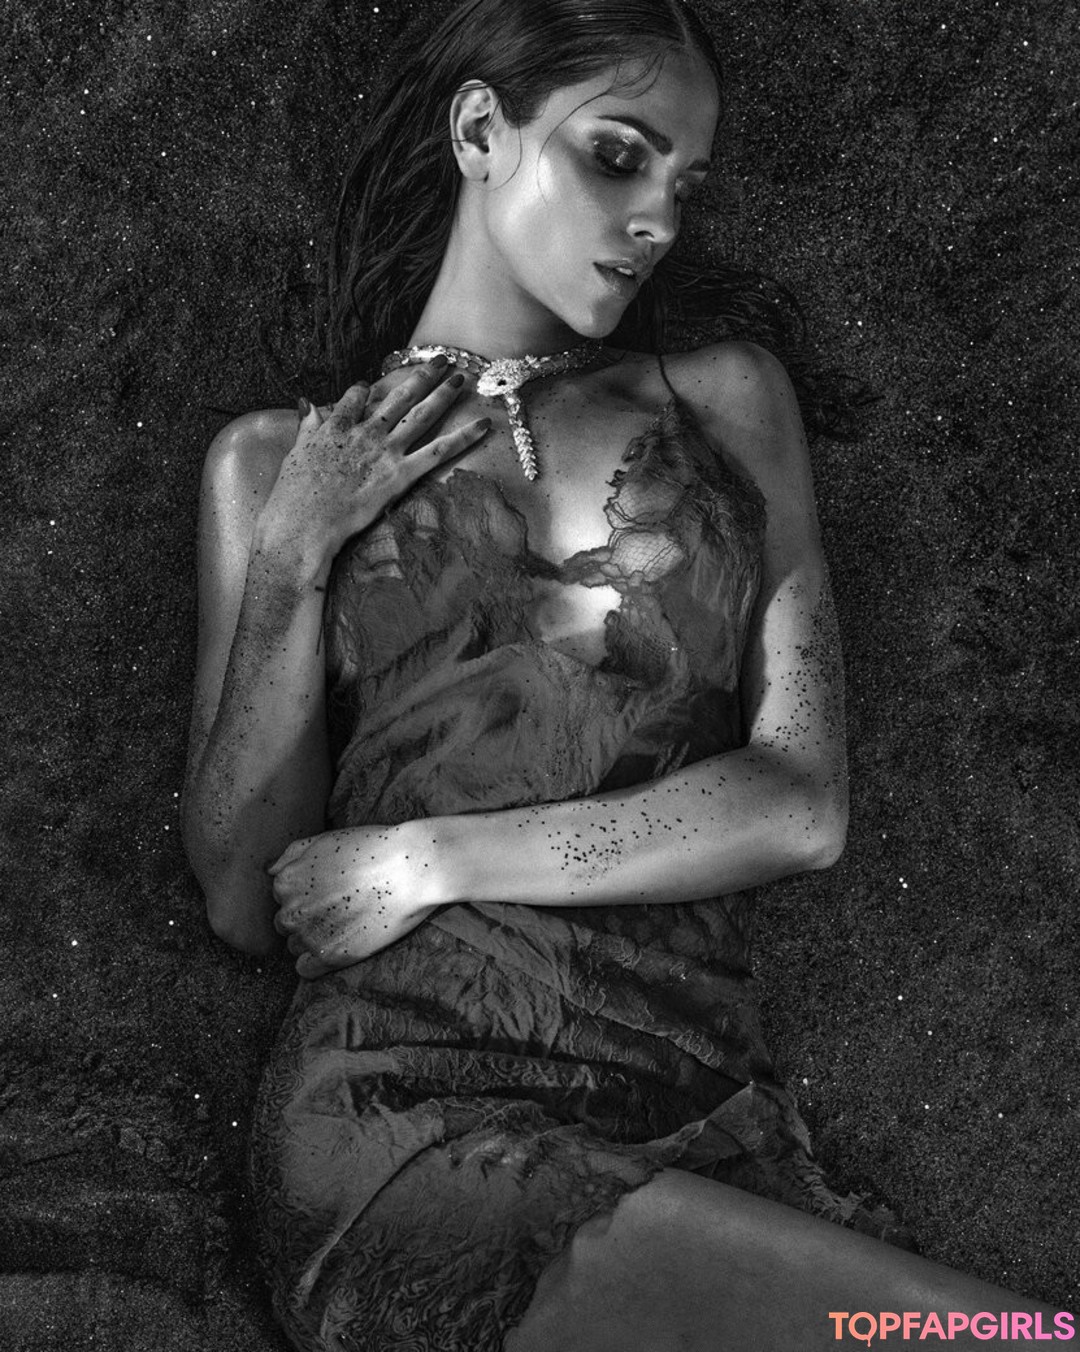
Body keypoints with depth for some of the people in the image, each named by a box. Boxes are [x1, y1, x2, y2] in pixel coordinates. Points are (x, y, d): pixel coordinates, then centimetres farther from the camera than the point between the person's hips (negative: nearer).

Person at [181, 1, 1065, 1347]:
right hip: (403, 1120, -3)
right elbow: (246, 905, 4)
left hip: (706, 1130, 3)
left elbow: (802, 804, 0)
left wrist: (433, 858, -6)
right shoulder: (274, 460, 9)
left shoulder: (725, 400, 11)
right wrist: (294, 557, -6)